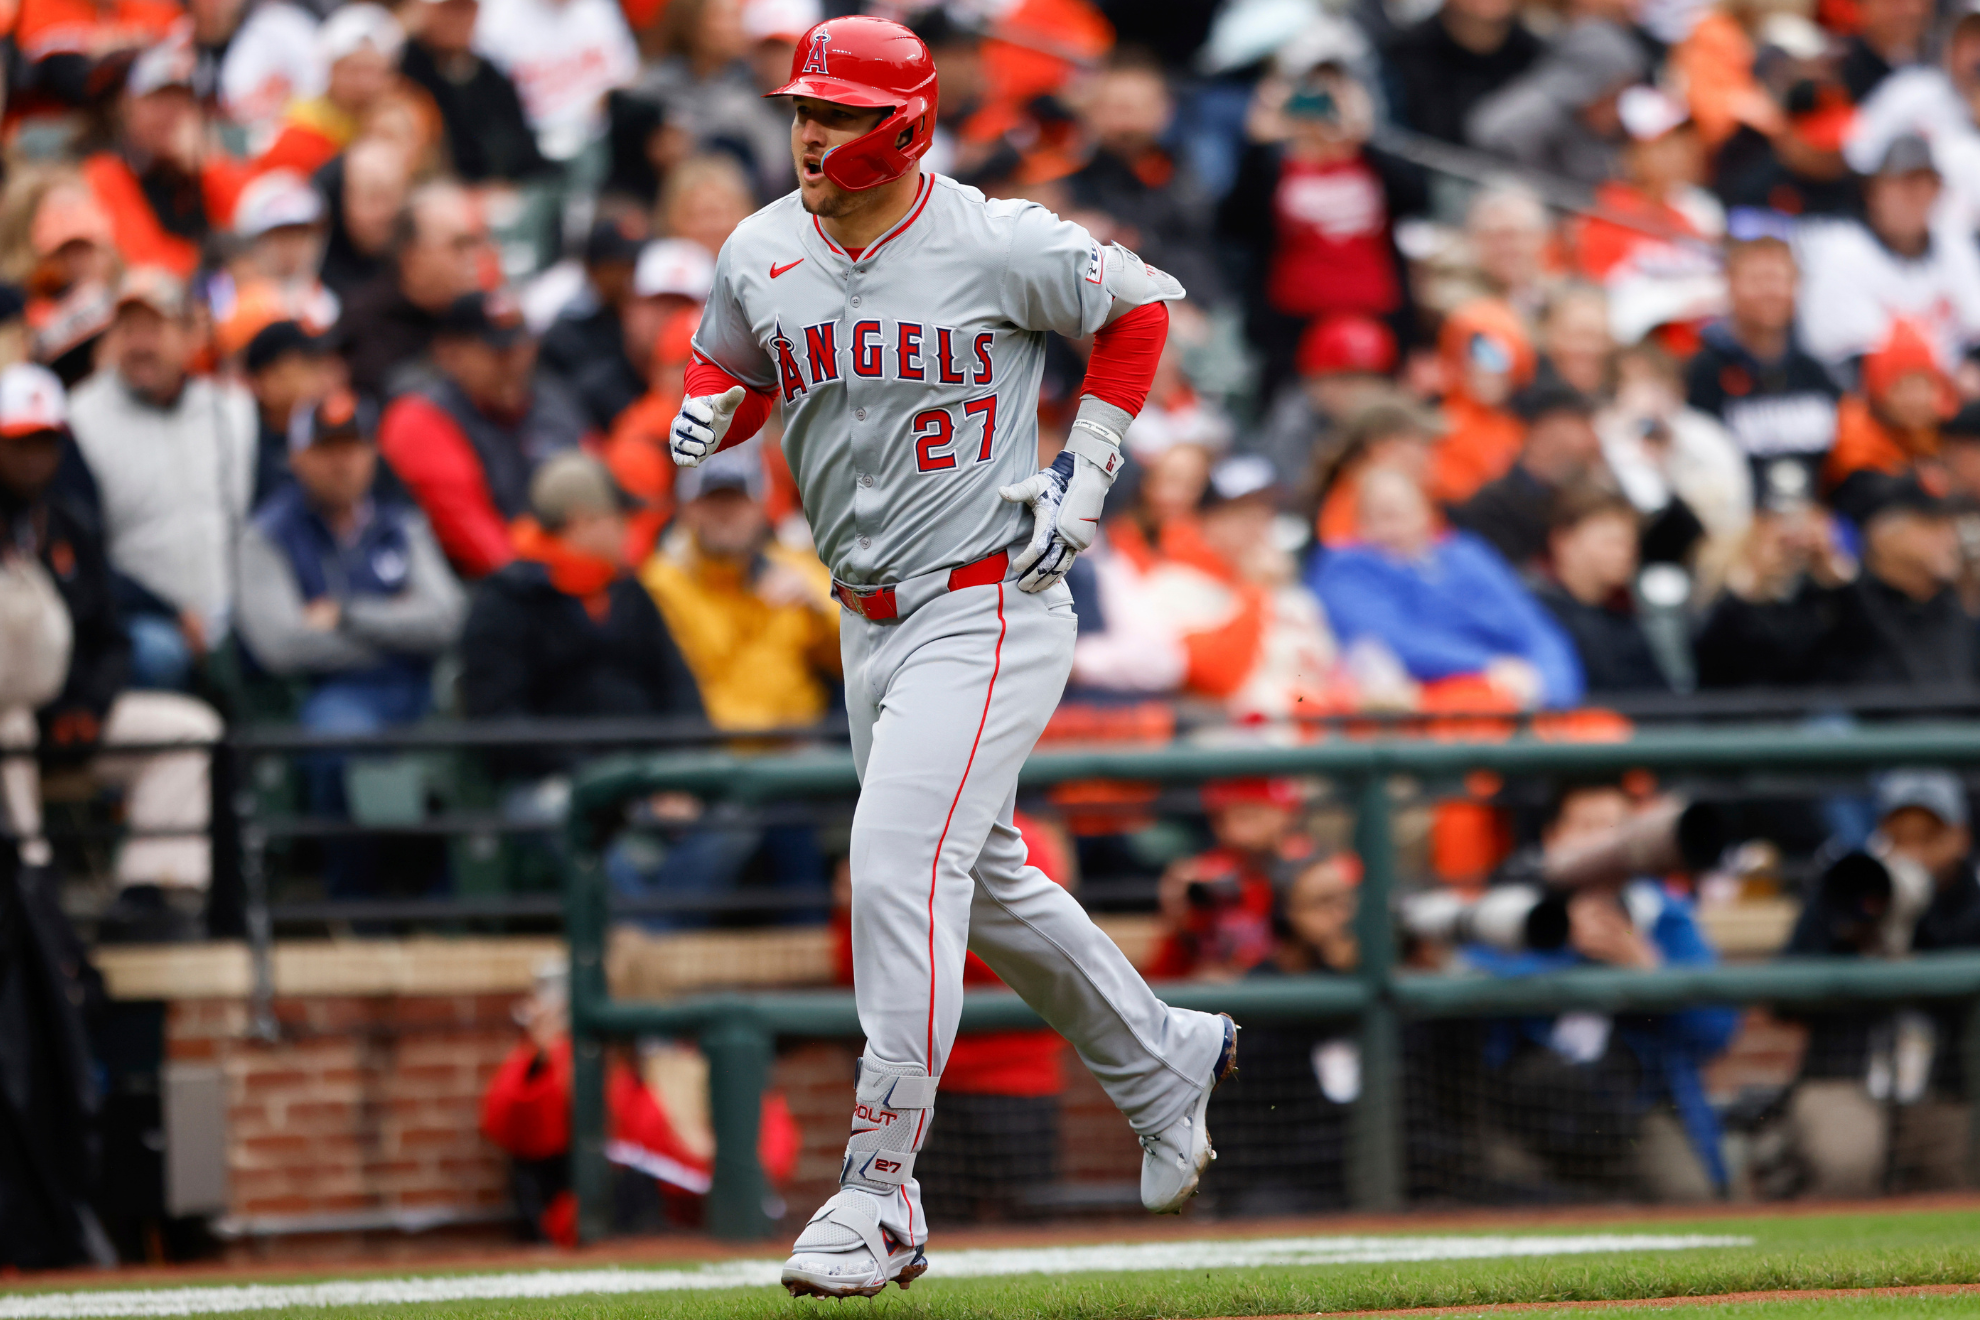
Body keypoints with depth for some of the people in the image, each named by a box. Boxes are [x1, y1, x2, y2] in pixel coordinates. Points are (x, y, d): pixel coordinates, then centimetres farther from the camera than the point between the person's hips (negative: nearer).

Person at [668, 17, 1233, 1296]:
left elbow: (1140, 306, 0)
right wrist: (706, 417, -6)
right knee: (983, 878, 19)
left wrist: (1087, 471, -6)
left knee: (899, 865, -18)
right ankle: (1162, 1060, 42)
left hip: (991, 606, -7)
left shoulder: (999, 245, -15)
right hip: (870, 618, 7)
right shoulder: (760, 256, 1)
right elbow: (729, 370, 18)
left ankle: (880, 1196, -17)